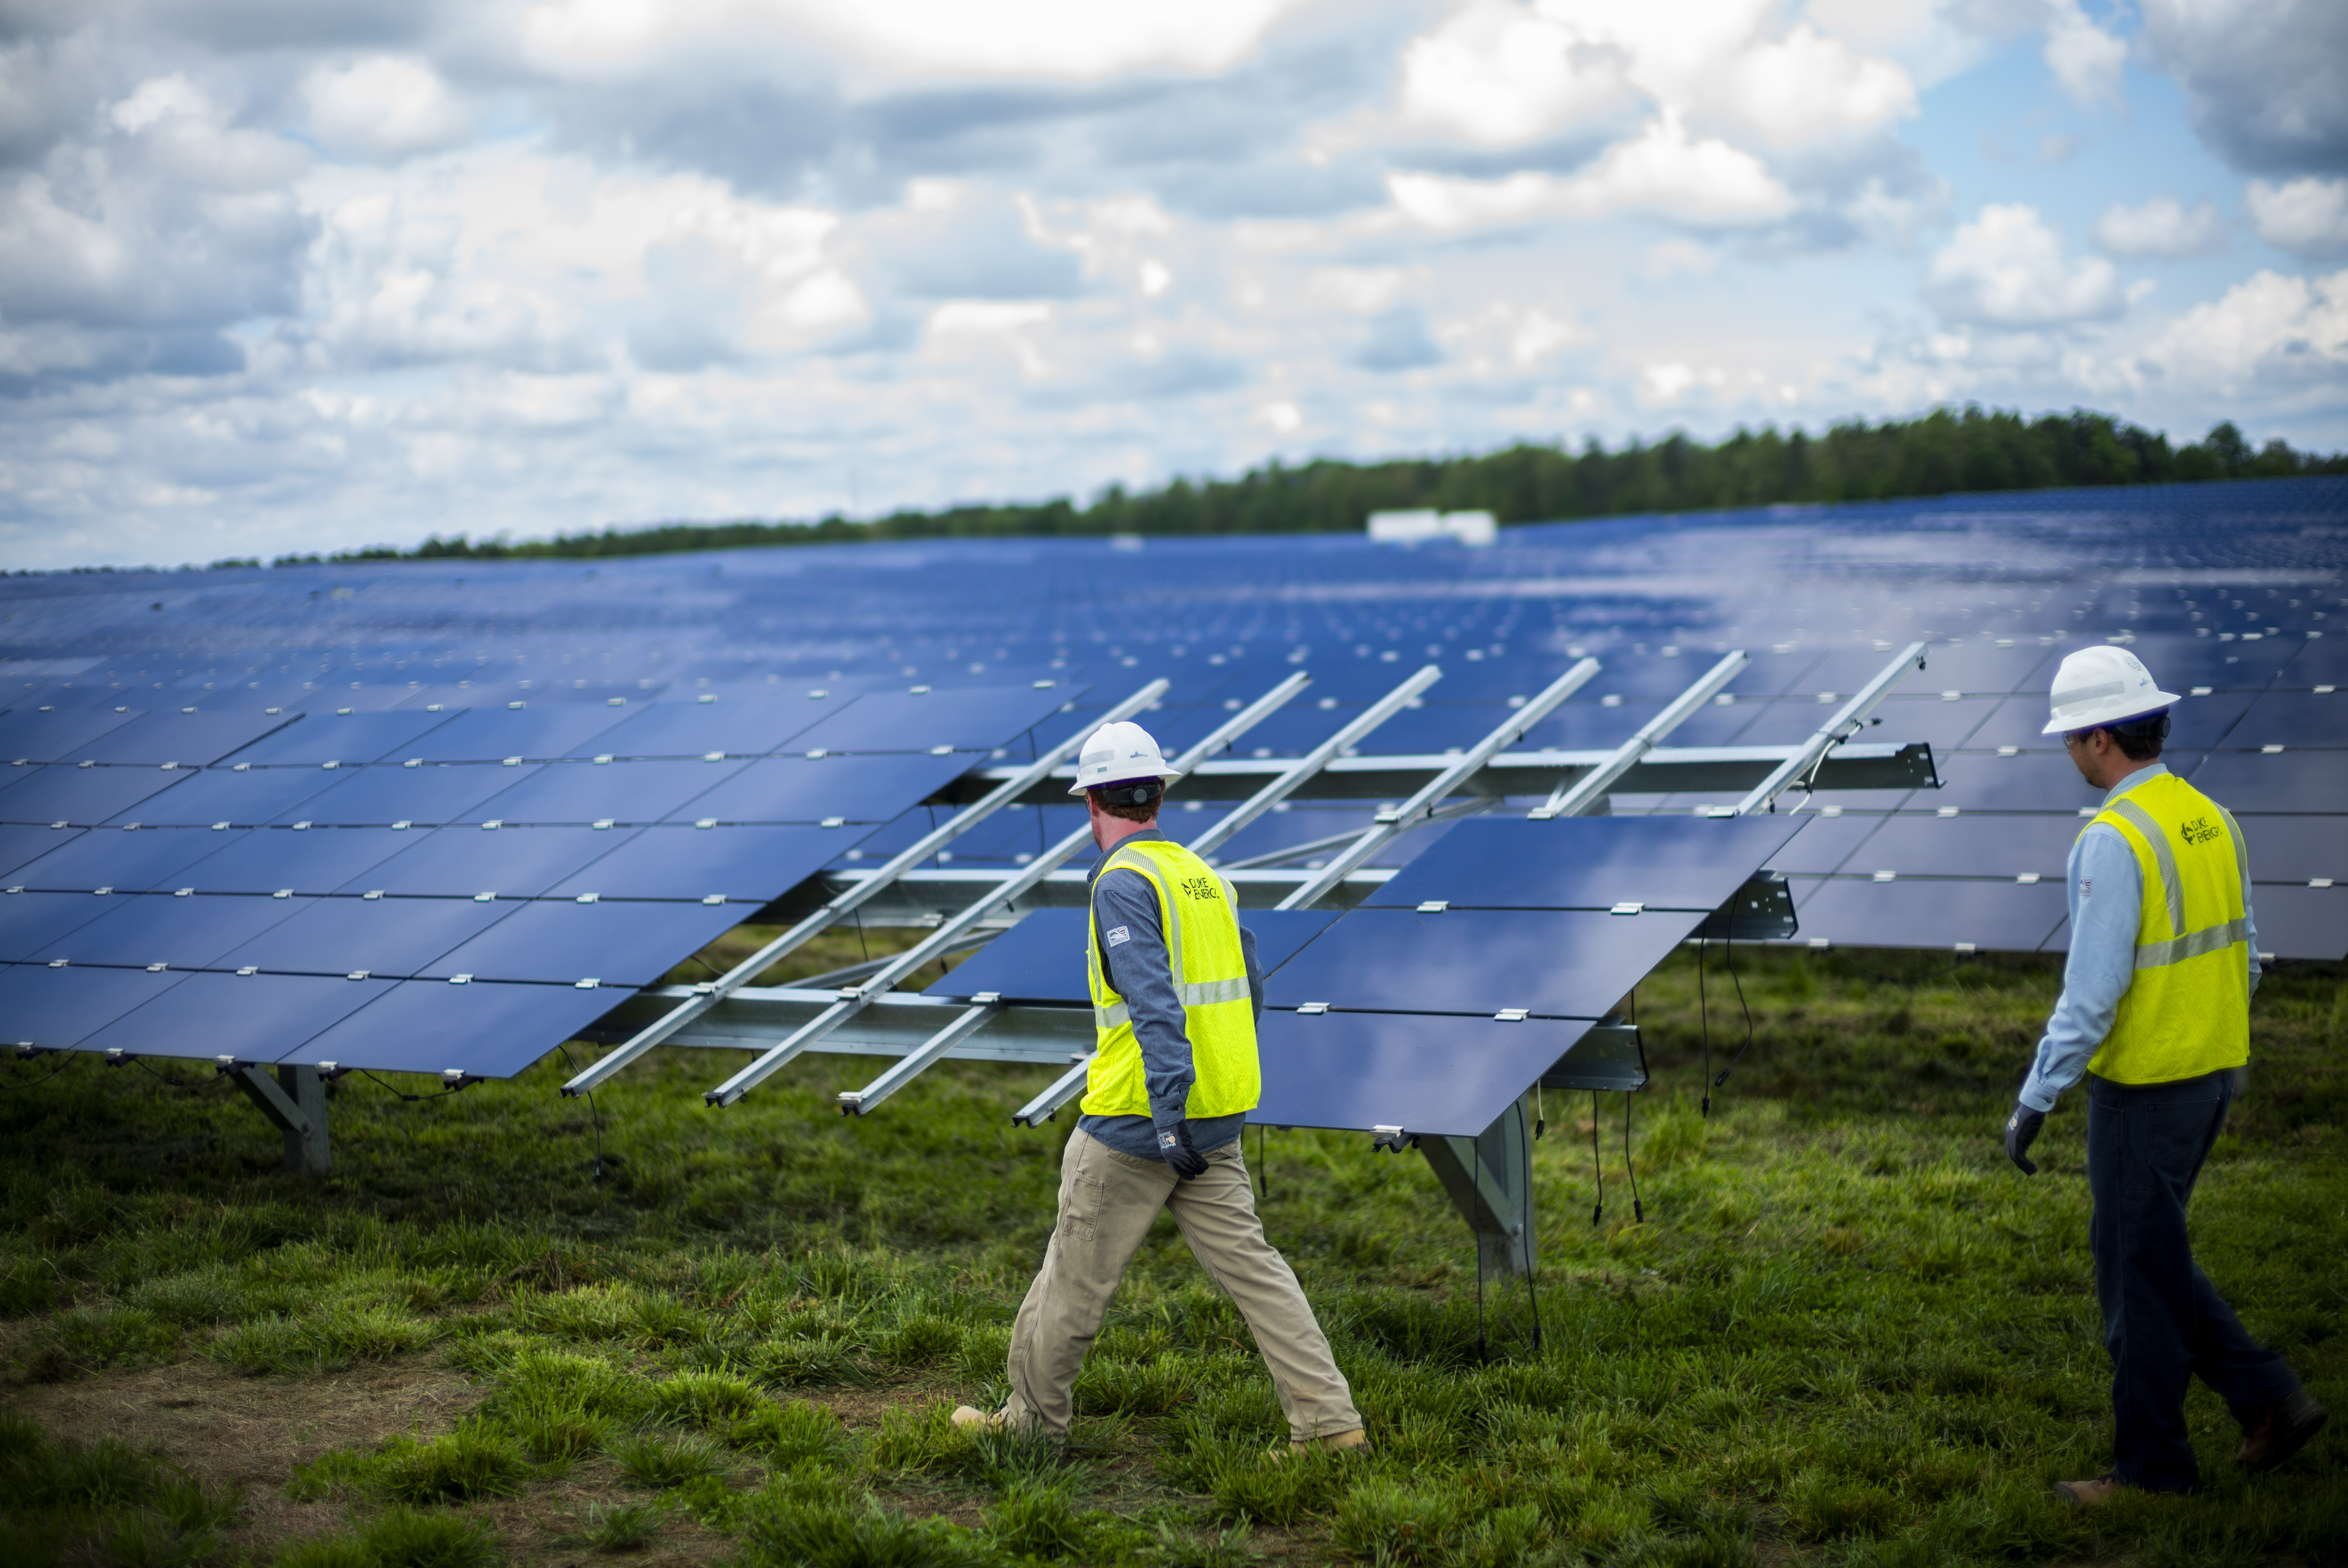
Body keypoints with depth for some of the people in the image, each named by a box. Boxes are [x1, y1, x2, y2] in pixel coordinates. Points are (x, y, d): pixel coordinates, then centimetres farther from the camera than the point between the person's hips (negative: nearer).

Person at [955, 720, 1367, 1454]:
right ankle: (1329, 1420, 3)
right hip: (1216, 1124, 7)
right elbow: (1247, 990, 19)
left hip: (1136, 1120, -7)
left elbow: (1154, 1002, -24)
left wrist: (1167, 1111, -29)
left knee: (1077, 1271, 8)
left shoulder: (1124, 882, -12)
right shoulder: (1204, 874, 13)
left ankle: (1034, 1414, 22)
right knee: (1249, 1265, 7)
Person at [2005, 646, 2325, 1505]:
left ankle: (2152, 1466, 16)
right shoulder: (2211, 818, 6)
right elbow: (2242, 956, 14)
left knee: (2138, 1271, 4)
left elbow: (2091, 992, -23)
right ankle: (2267, 1397, 20)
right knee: (2147, 1252, 21)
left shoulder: (2113, 840, -21)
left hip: (2143, 1088, -9)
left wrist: (2034, 1100, -17)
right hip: (2211, 1075, 9)